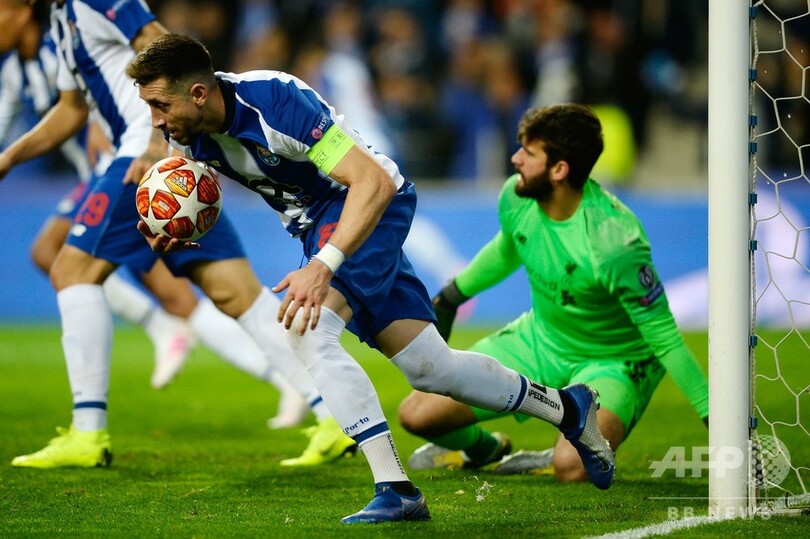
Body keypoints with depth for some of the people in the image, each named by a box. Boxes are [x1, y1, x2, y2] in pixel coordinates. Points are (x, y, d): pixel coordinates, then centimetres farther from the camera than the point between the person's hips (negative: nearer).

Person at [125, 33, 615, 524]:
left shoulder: (273, 100, -32)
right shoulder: (188, 133, -10)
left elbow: (374, 182, -34)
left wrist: (323, 266, -45)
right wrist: (172, 239, -15)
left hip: (372, 205, -8)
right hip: (316, 222, 8)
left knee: (306, 332, -28)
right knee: (430, 367, 11)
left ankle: (396, 490, -26)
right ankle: (566, 407, 32)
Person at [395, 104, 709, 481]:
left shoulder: (614, 242, -33)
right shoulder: (515, 199, -13)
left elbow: (665, 340, -26)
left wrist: (713, 418, -25)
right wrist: (450, 297, 25)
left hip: (613, 362, -6)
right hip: (540, 341, 6)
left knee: (572, 467, -35)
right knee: (416, 414, -3)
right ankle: (482, 449, 30)